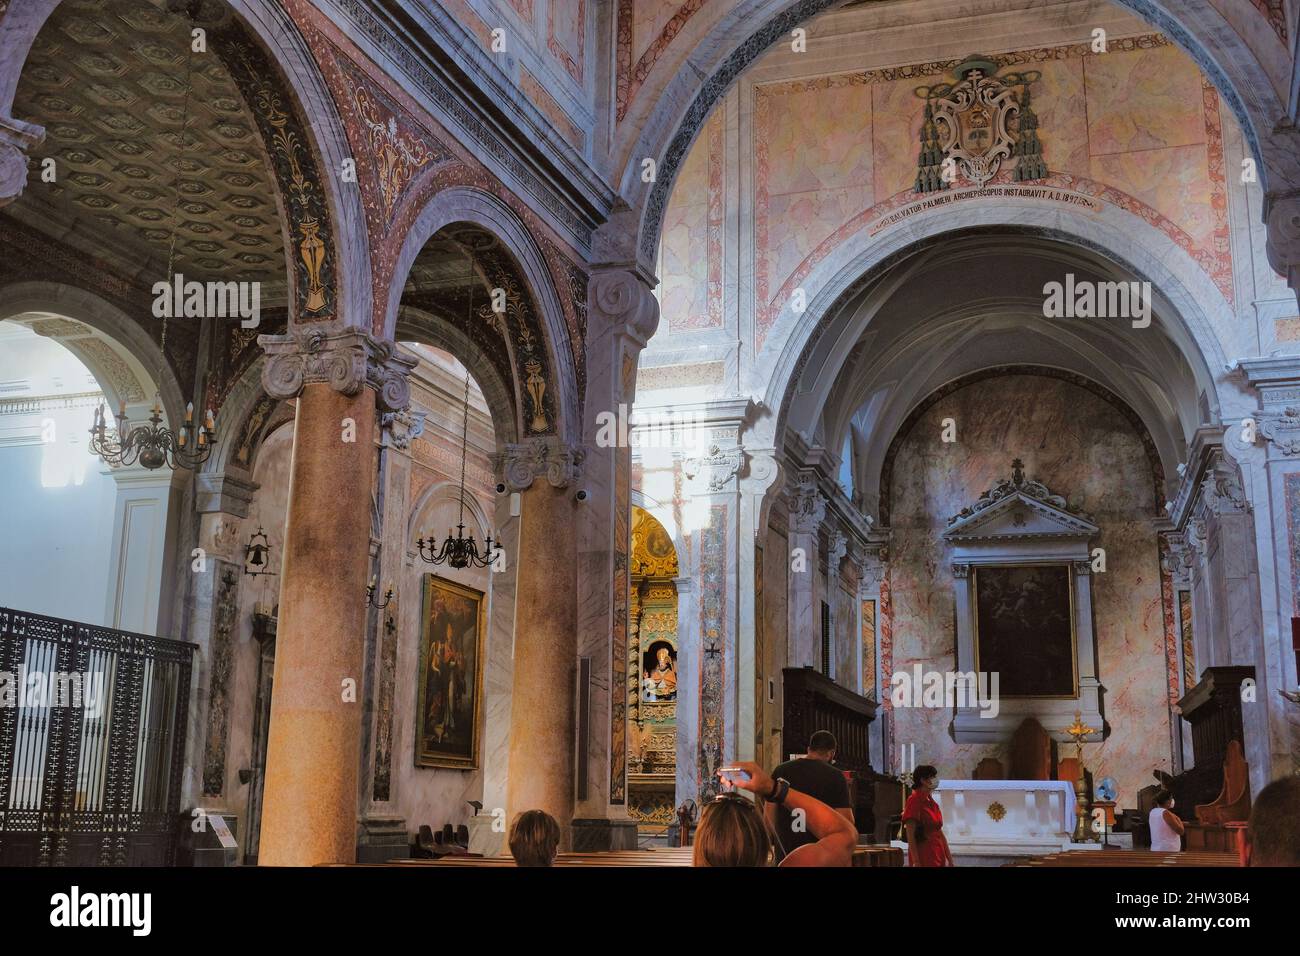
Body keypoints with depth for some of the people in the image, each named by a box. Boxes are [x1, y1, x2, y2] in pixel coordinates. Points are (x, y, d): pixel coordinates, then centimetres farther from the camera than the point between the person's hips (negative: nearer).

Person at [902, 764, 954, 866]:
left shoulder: (932, 803, 13)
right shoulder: (914, 800, -10)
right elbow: (910, 836, -14)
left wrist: (949, 859, 14)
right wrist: (916, 862, -19)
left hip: (938, 858, 8)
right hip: (923, 859, -8)